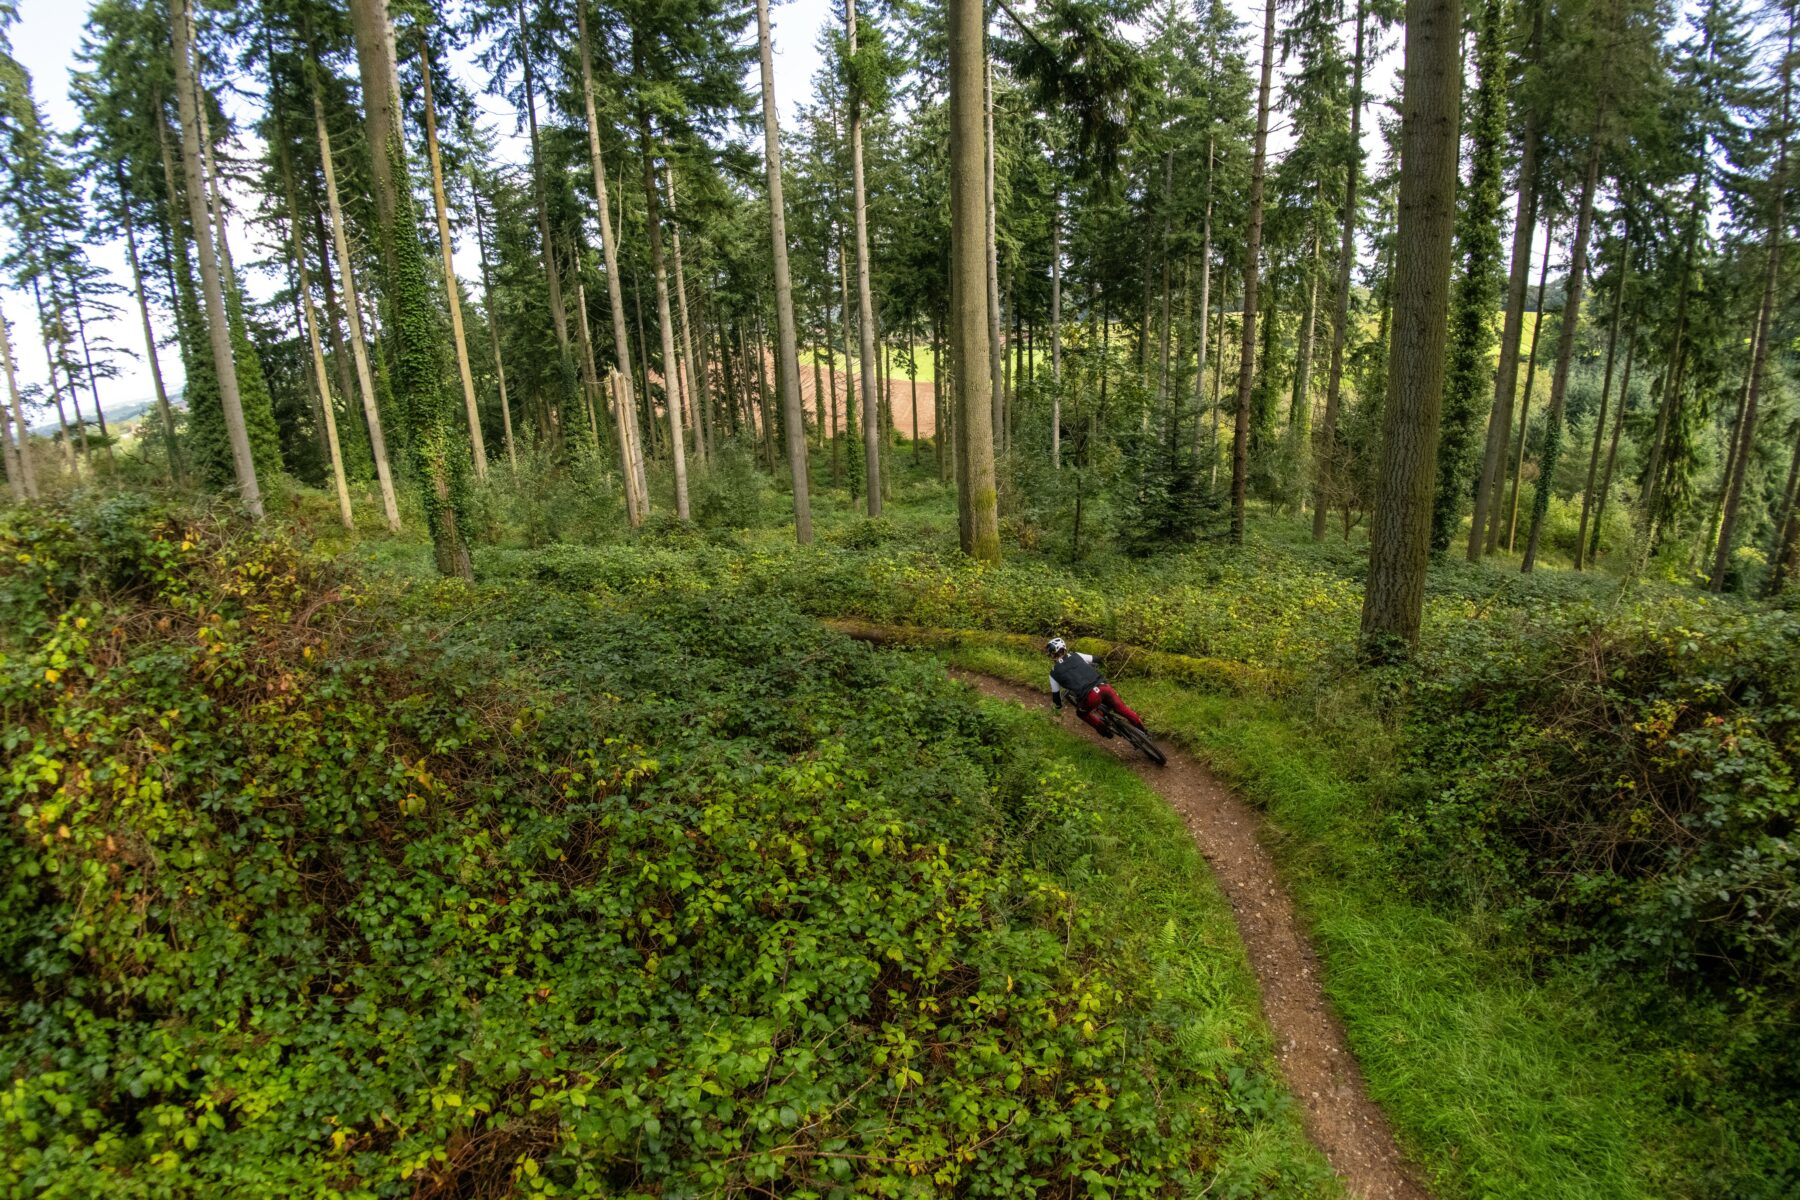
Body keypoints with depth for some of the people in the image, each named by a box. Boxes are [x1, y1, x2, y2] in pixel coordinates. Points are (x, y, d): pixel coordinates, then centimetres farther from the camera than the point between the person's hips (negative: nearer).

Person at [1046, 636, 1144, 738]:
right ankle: (1141, 728, 31)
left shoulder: (1054, 672, 14)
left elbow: (1055, 693, 24)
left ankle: (1102, 727, 20)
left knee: (1082, 713, 29)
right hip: (1104, 686, 4)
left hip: (1089, 696, -4)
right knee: (1120, 708, 27)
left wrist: (1059, 706, 45)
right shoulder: (1075, 655, 21)